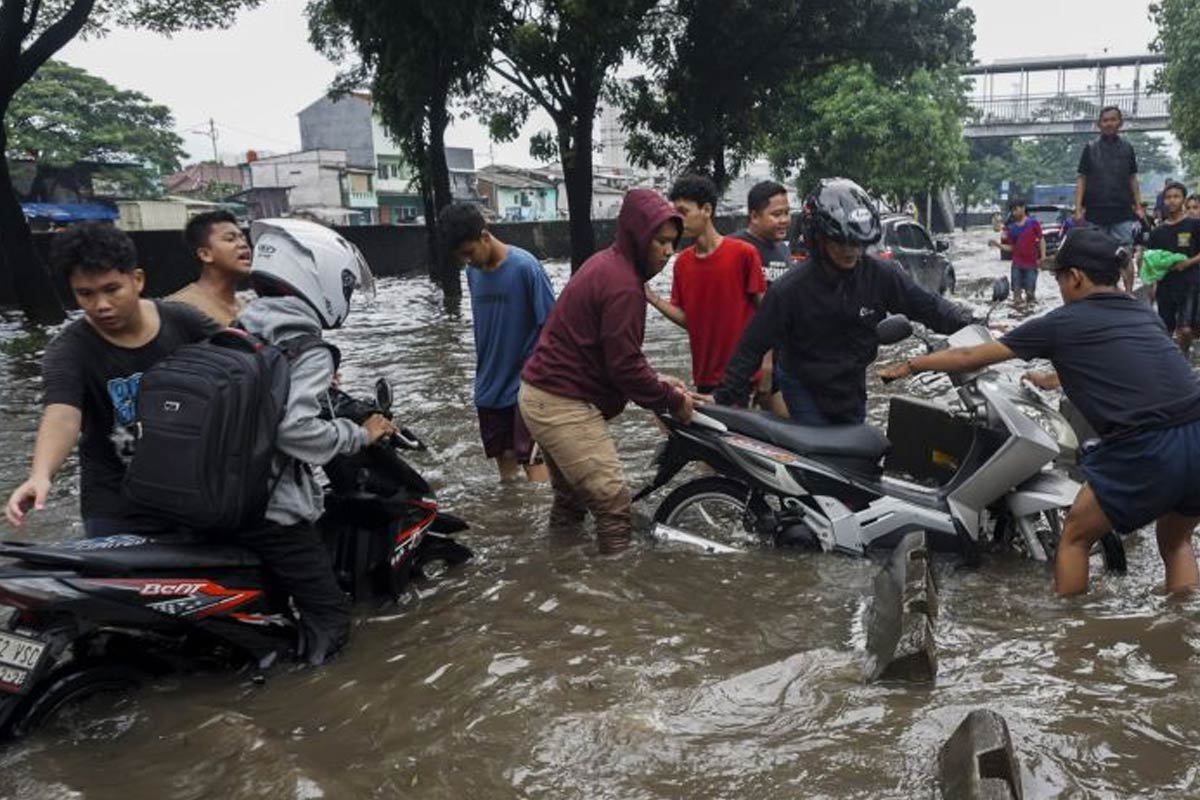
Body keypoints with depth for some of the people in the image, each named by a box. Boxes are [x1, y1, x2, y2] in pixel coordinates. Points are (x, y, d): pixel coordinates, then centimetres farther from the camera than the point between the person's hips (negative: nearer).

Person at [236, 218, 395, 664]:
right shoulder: (309, 351, -14)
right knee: (329, 618, -3)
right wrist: (361, 435, -12)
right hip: (272, 507, -8)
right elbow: (294, 428, -27)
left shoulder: (239, 331, 9)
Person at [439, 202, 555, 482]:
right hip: (490, 385, 6)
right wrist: (485, 371, 17)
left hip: (526, 383, -6)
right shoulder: (473, 272, 2)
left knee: (531, 458, -5)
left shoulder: (524, 266, -16)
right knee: (504, 456, 14)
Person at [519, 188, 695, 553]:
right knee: (613, 503, -9)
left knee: (572, 495, 22)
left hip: (545, 394, 11)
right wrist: (672, 400, -9)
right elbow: (624, 366, -22)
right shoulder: (623, 284, -20)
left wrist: (657, 383, 10)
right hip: (564, 406, -11)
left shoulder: (607, 265, 12)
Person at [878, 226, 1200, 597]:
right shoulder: (1145, 313, 19)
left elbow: (969, 358, 10)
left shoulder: (1062, 323, 3)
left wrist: (908, 366, 23)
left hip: (1149, 451, -6)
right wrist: (1055, 378, 55)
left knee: (1075, 537, 15)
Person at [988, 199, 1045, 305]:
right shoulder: (1011, 228, 8)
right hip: (1017, 264, 3)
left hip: (1031, 264, -3)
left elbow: (1041, 239, -1)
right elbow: (1011, 247, 11)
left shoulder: (1033, 222, -2)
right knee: (1017, 292, 3)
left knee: (1030, 293, 1)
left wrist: (1043, 256, -10)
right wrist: (997, 244, -3)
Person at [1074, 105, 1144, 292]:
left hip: (1123, 213, 0)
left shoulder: (1127, 149, 9)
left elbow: (1133, 179, 12)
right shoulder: (1090, 148, 5)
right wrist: (1078, 208, -5)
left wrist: (1138, 207, 6)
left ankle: (1129, 293, -4)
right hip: (1095, 212, 0)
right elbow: (1081, 180, 3)